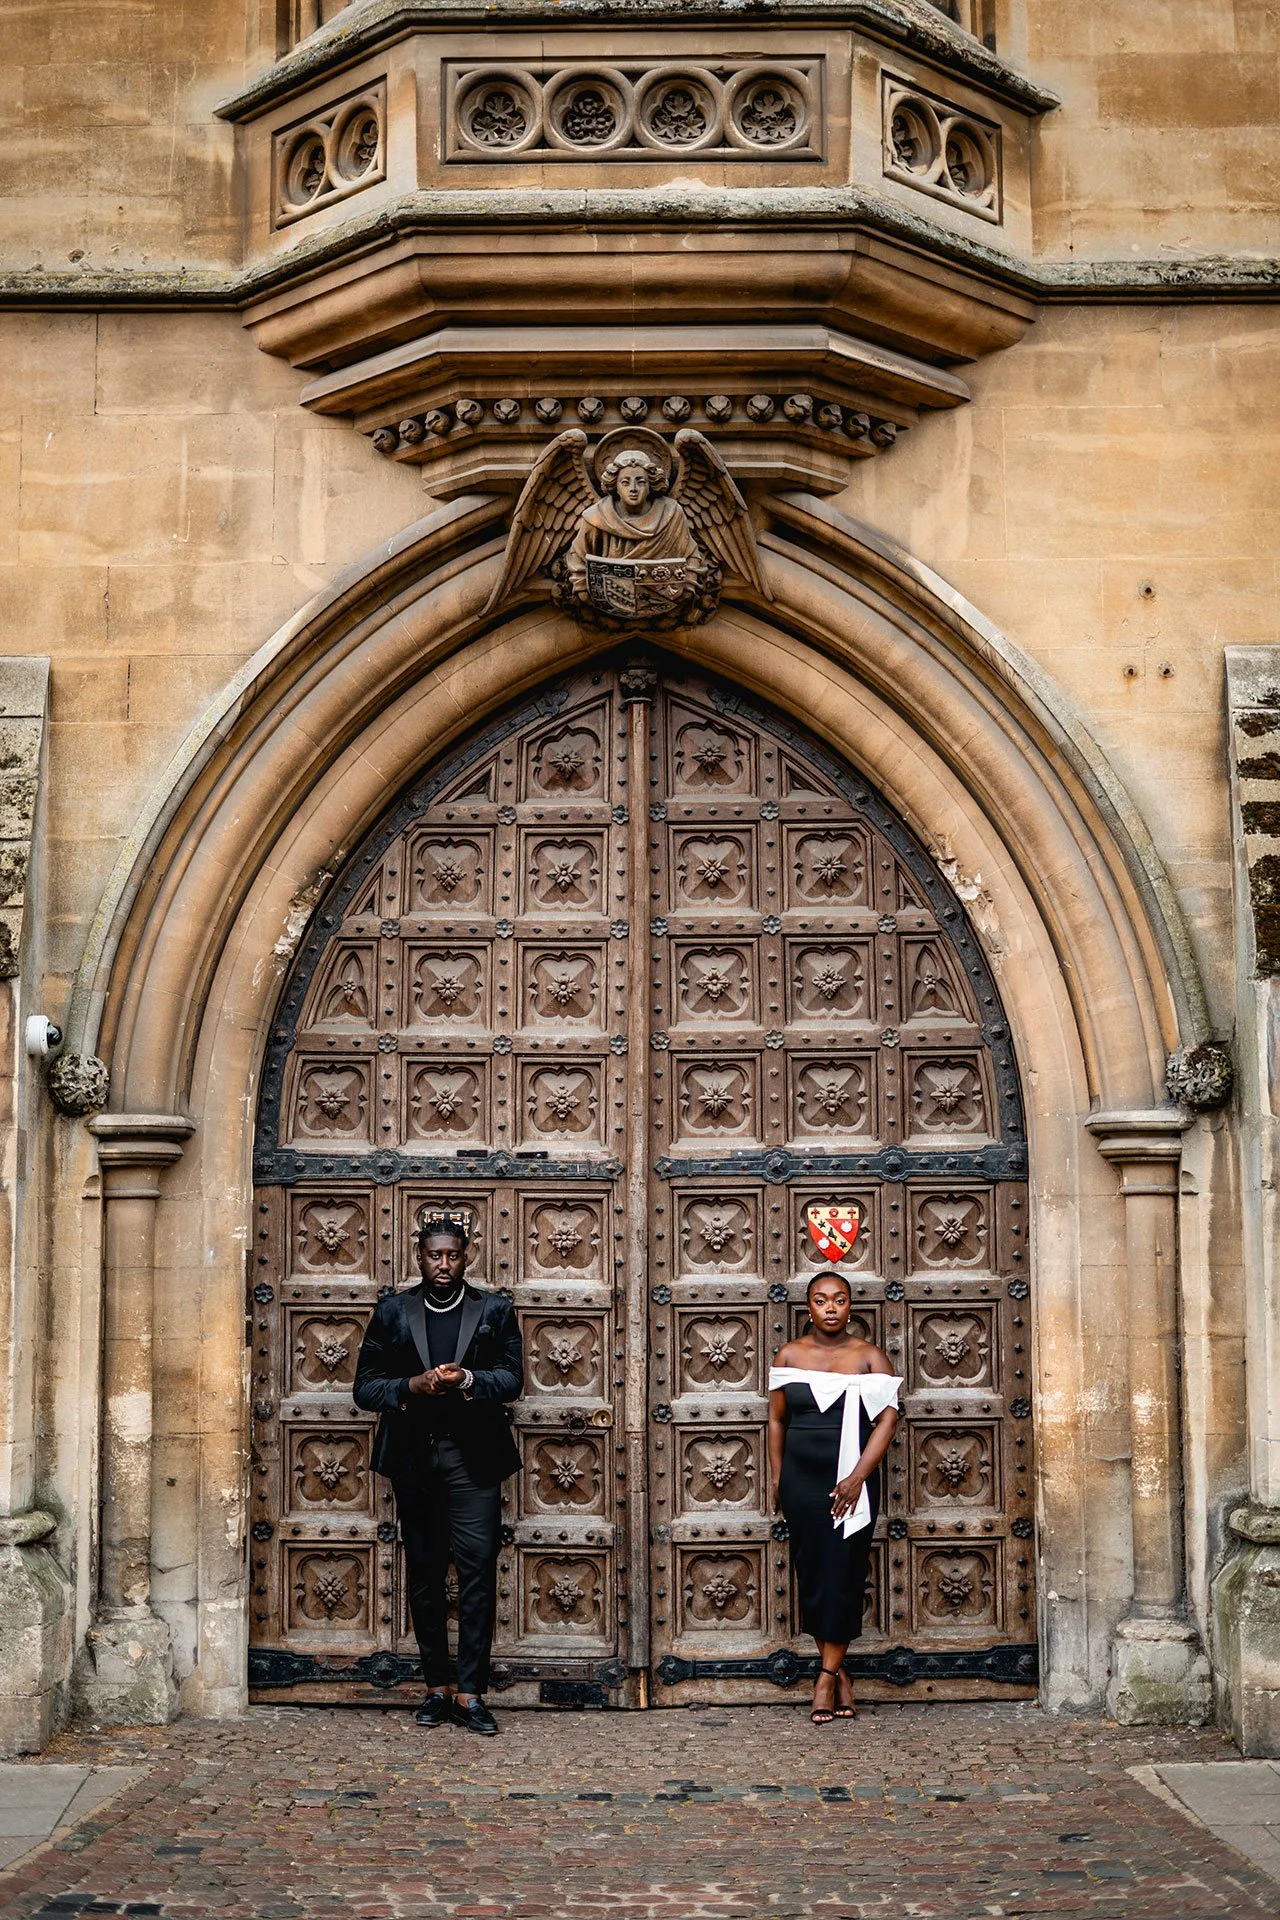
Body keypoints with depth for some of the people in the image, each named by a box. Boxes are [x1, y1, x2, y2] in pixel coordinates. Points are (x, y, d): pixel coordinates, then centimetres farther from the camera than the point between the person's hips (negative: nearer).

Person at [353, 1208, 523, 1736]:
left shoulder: (495, 1311, 7)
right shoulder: (392, 1312, 8)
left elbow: (512, 1378, -1)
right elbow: (365, 1386, 4)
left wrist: (466, 1380, -18)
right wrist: (413, 1386, -13)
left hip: (473, 1457, -1)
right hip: (413, 1456, 1)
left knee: (478, 1573, -7)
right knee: (424, 1575, 6)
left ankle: (470, 1693, -4)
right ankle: (436, 1689, 15)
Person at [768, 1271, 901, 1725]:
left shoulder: (868, 1357, 1)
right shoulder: (790, 1356, 6)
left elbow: (888, 1418, -7)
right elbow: (776, 1420, 9)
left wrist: (857, 1476, -15)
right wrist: (777, 1480, 5)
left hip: (852, 1480, -2)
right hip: (801, 1480, 2)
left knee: (844, 1575, -4)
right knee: (811, 1575, 2)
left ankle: (826, 1678, 2)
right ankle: (839, 1674, 13)